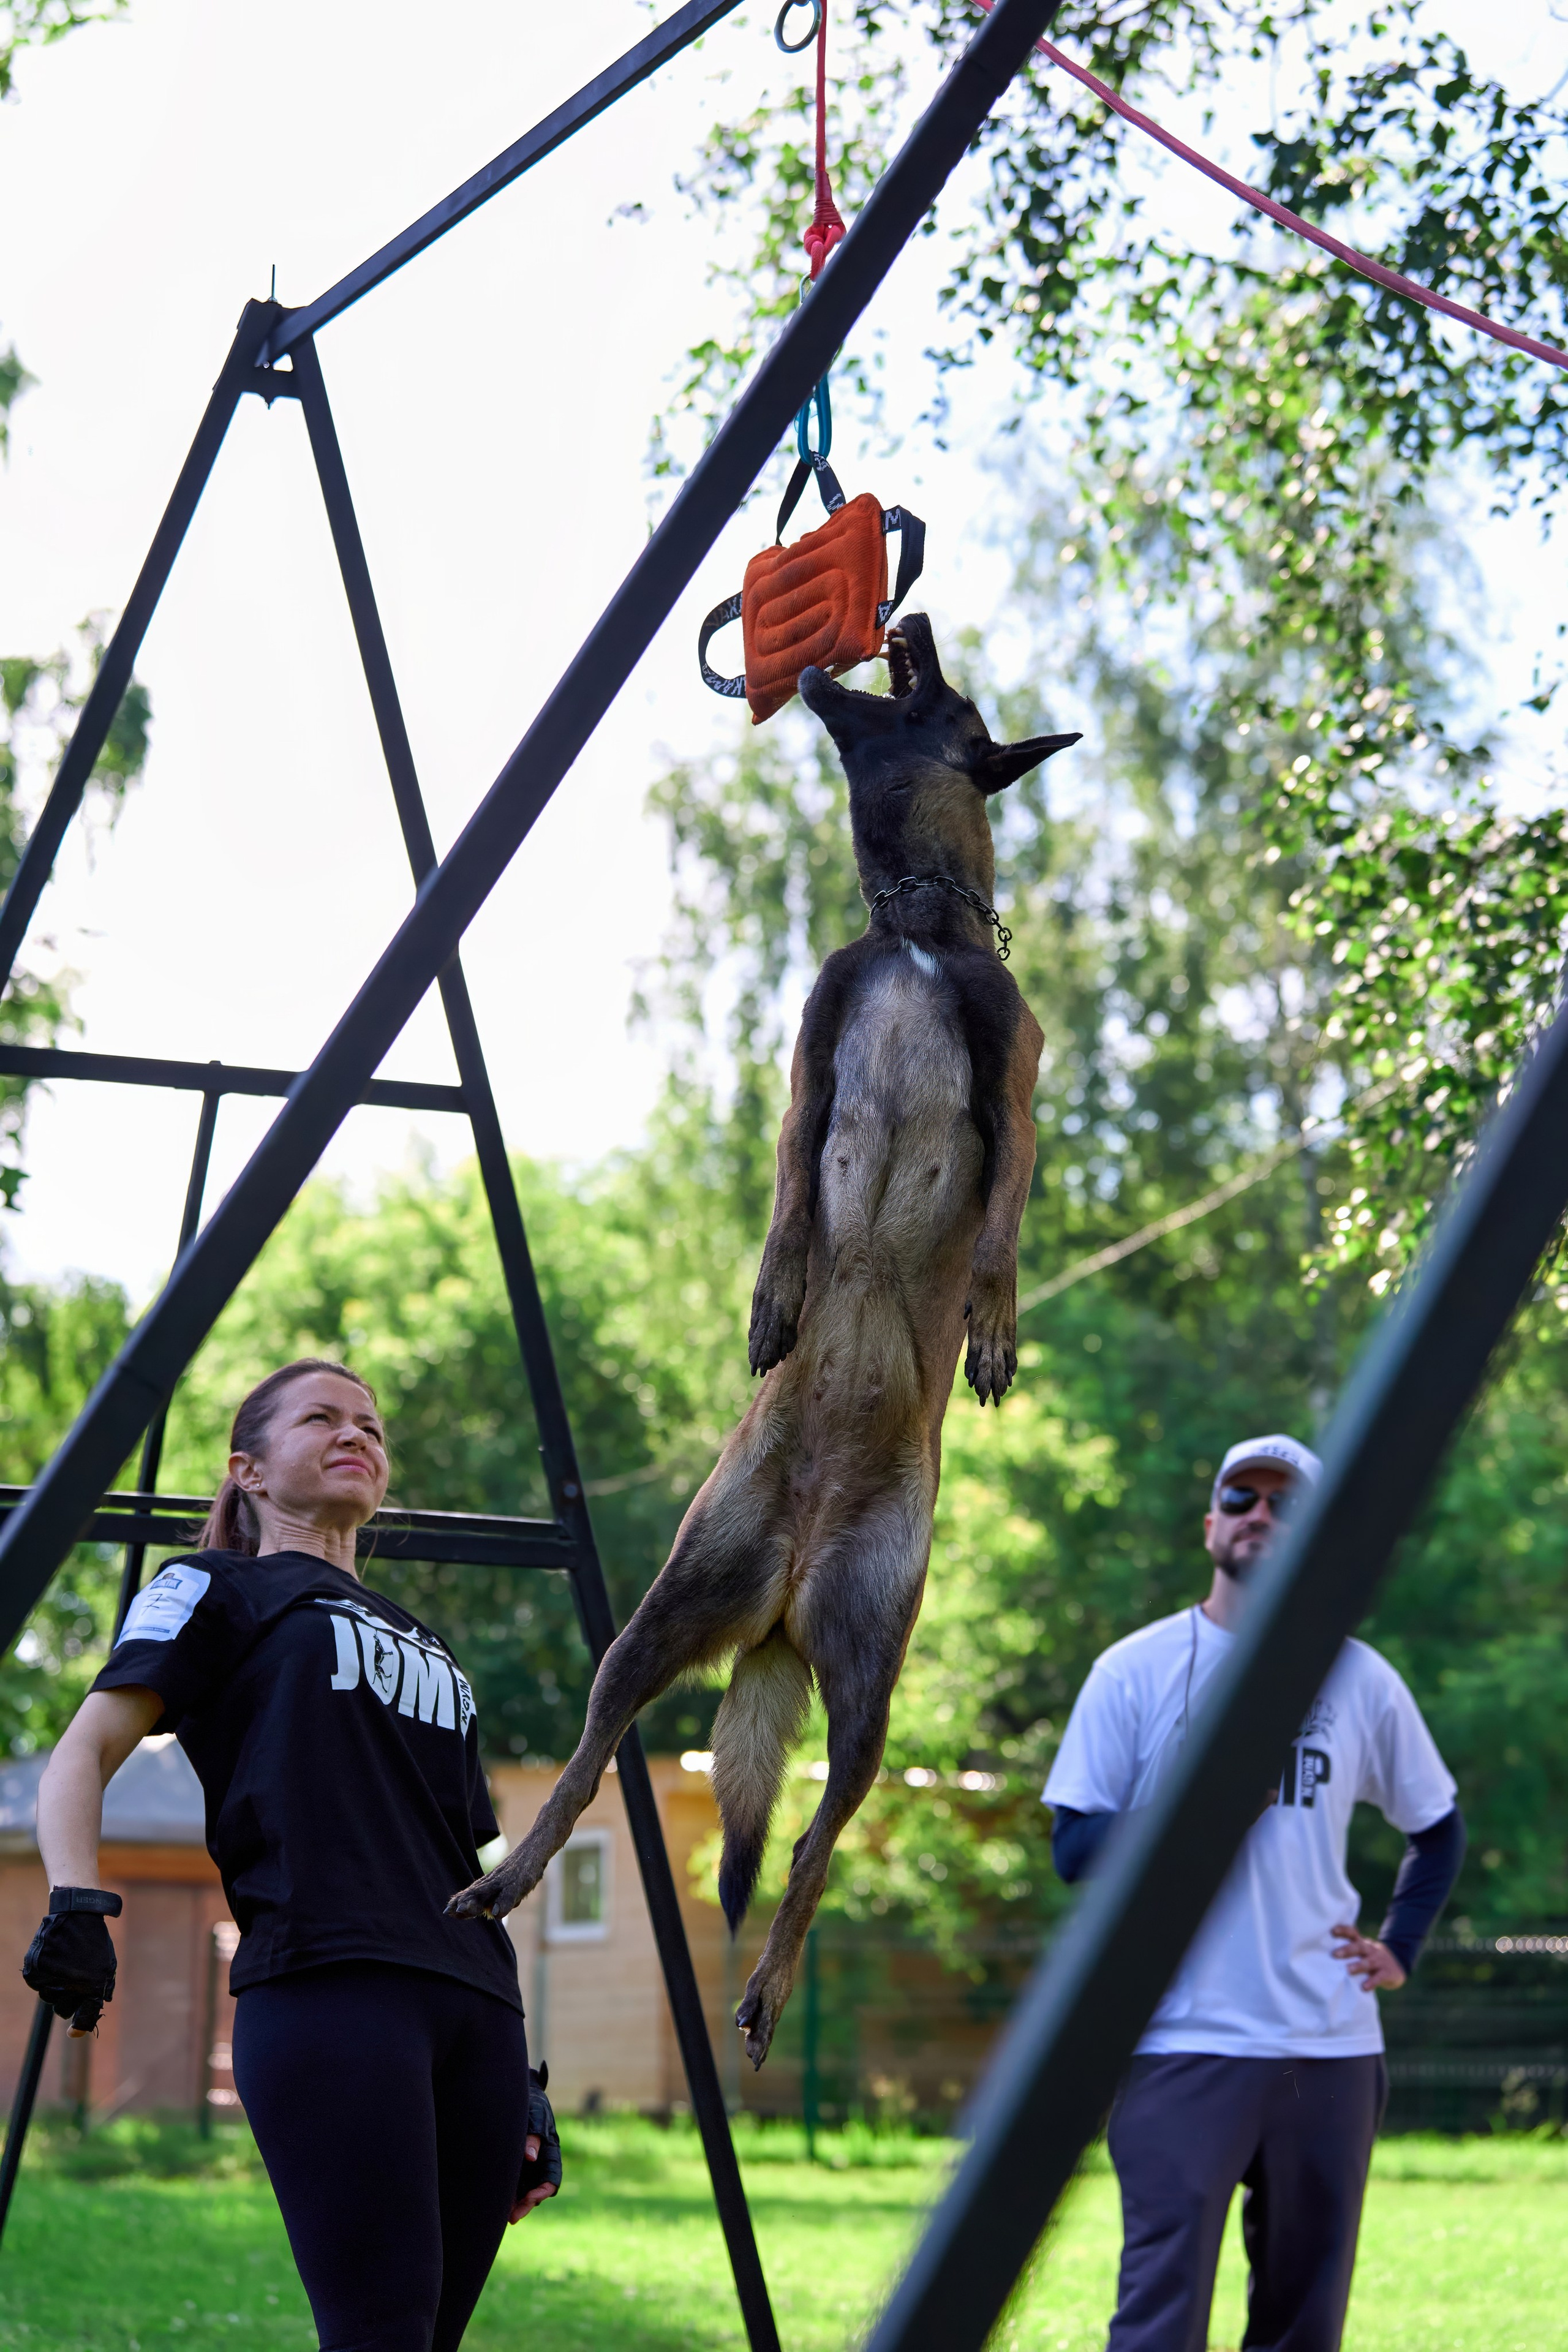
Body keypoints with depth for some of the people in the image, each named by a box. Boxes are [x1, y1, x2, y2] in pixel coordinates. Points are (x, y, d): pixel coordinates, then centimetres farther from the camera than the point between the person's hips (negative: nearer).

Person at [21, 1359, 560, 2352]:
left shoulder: (426, 1646, 30)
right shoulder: (219, 1592, 14)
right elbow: (88, 1751, 2)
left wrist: (524, 2080, 19)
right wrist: (76, 1901, -18)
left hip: (474, 2007, 6)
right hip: (325, 1988, -6)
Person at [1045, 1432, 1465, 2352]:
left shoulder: (1363, 1681, 10)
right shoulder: (1135, 1671, 2)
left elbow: (1439, 1828, 23)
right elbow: (1074, 1844, -1)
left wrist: (1400, 1949, 10)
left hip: (1331, 2044, 3)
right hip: (1182, 2042, -3)